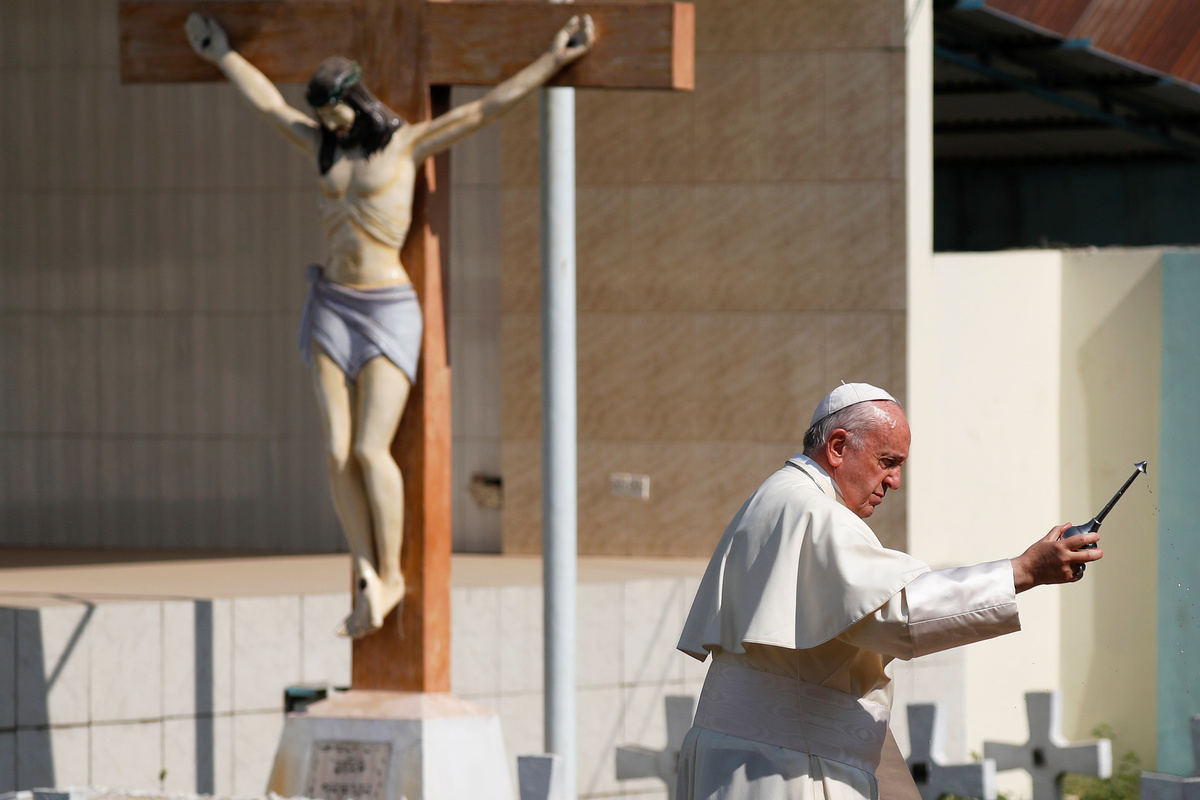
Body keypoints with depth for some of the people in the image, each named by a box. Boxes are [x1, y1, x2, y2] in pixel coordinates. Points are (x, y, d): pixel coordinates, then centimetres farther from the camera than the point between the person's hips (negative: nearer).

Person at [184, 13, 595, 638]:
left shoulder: (406, 144, -1)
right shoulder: (325, 148, 13)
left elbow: (485, 109, -3)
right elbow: (269, 104, 28)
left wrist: (553, 60, -7)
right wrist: (222, 56, 40)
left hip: (389, 310, -5)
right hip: (333, 306, 5)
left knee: (371, 450, -13)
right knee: (338, 453, -3)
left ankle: (390, 576, 0)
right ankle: (366, 581, 1)